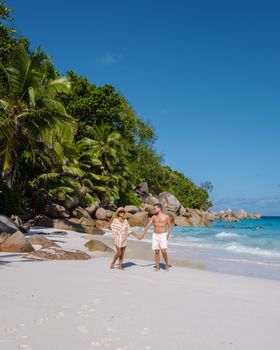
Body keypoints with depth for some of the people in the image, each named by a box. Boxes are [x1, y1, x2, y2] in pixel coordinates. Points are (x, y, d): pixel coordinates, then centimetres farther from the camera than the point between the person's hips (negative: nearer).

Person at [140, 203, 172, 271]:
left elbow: (170, 227, 2)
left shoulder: (166, 217, -4)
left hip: (163, 236, -3)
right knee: (156, 252, 4)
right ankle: (157, 267, 14)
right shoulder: (153, 217, 5)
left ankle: (167, 266, 6)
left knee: (164, 252, -13)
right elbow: (147, 226, 3)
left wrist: (168, 235, -13)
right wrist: (142, 234, -3)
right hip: (155, 236, 3)